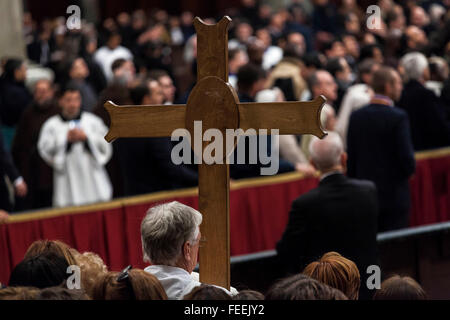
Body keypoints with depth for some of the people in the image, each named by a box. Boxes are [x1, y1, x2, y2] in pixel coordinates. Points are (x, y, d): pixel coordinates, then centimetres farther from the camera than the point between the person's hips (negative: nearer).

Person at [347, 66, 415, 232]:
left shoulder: (356, 117, 2)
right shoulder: (398, 117, -13)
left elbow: (350, 158, 5)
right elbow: (407, 159, -15)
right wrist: (409, 169, 7)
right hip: (393, 195, -5)